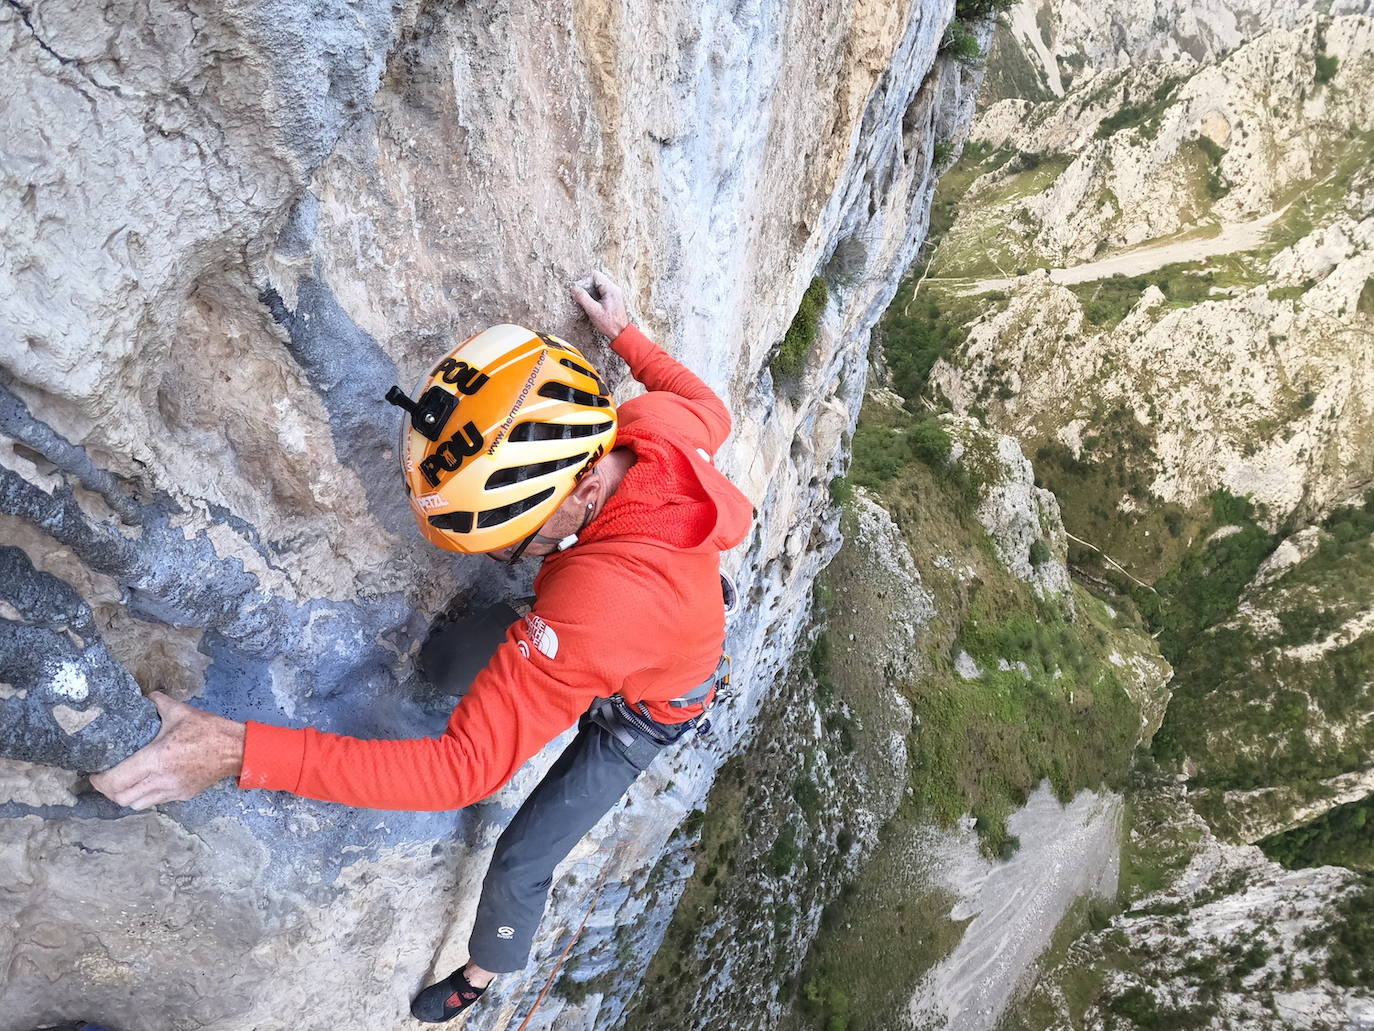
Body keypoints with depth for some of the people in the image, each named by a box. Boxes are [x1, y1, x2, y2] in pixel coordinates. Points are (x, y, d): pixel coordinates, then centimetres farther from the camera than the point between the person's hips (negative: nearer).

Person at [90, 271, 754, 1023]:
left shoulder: (598, 603, -51)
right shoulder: (654, 418, -32)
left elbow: (464, 768, -44)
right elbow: (712, 411, -6)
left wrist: (238, 752, -47)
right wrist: (624, 335, 2)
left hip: (642, 712, -6)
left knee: (519, 866, 7)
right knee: (445, 656, 9)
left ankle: (480, 978, 40)